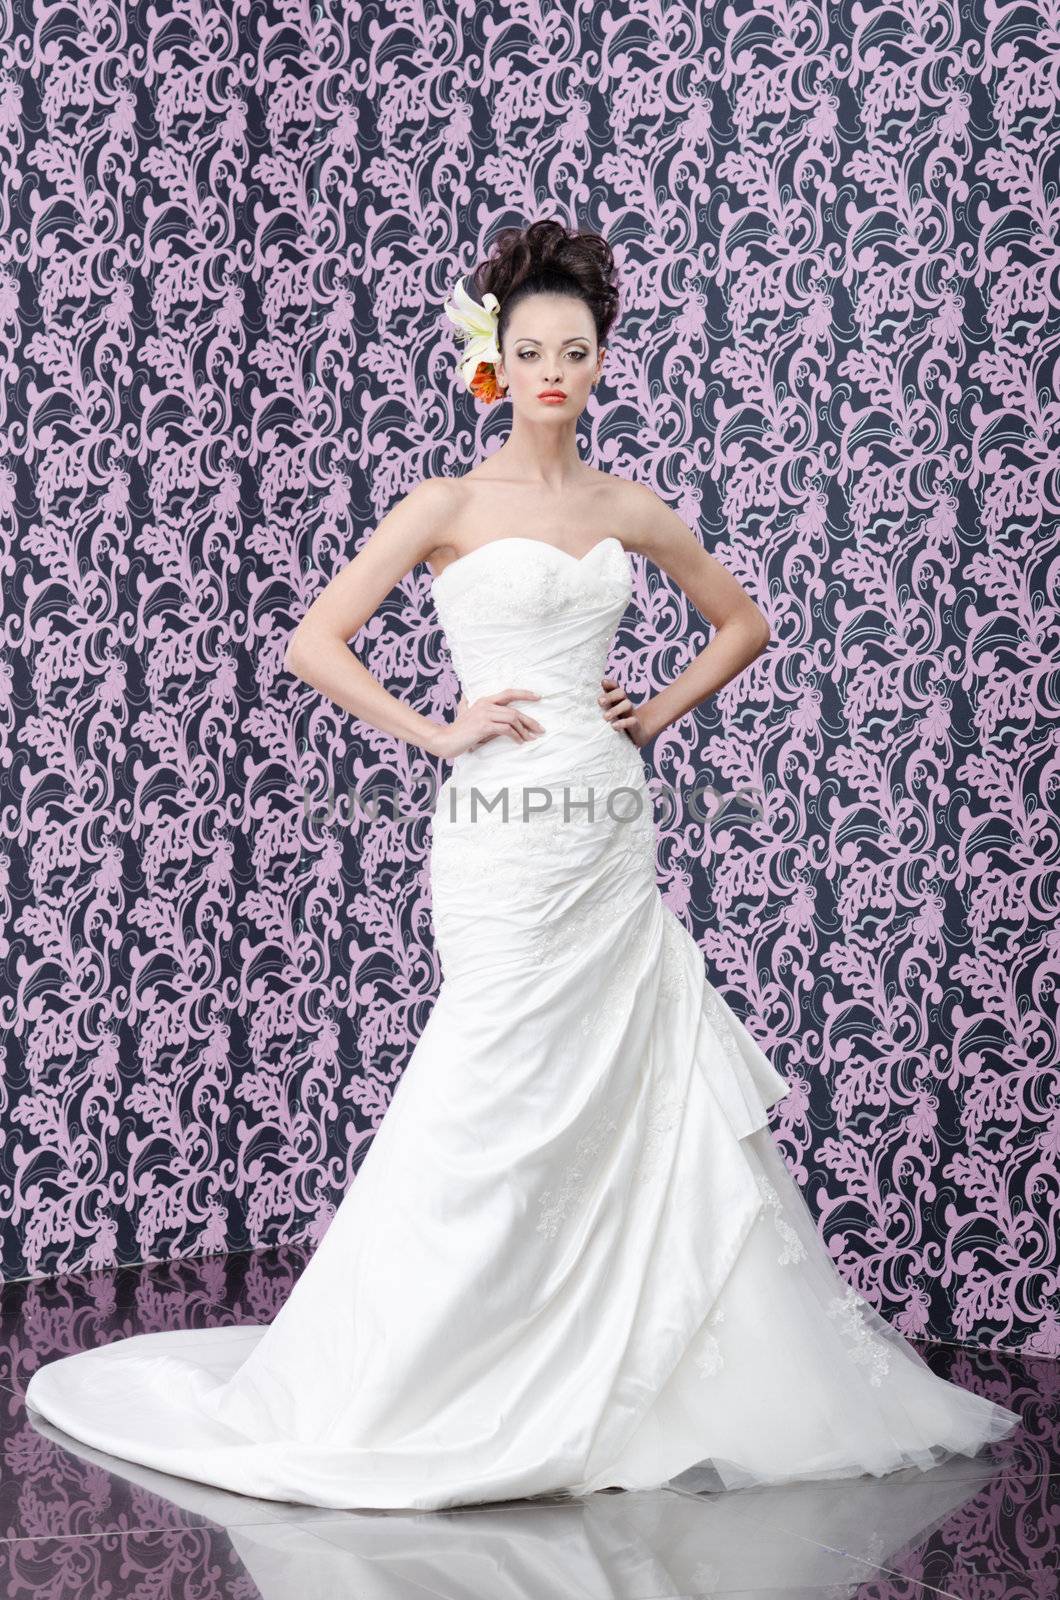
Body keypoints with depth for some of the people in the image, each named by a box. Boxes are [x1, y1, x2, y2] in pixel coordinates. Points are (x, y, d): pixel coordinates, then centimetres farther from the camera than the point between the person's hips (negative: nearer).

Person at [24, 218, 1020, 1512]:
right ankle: (362, 1390, 7)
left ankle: (625, 1380, 20)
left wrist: (656, 715, 11)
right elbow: (314, 645, -6)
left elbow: (740, 621, 24)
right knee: (493, 1099, -6)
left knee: (645, 1093, 6)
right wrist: (440, 732, -8)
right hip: (505, 834, -5)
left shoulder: (628, 511, 10)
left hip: (613, 832, 6)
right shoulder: (453, 505, -3)